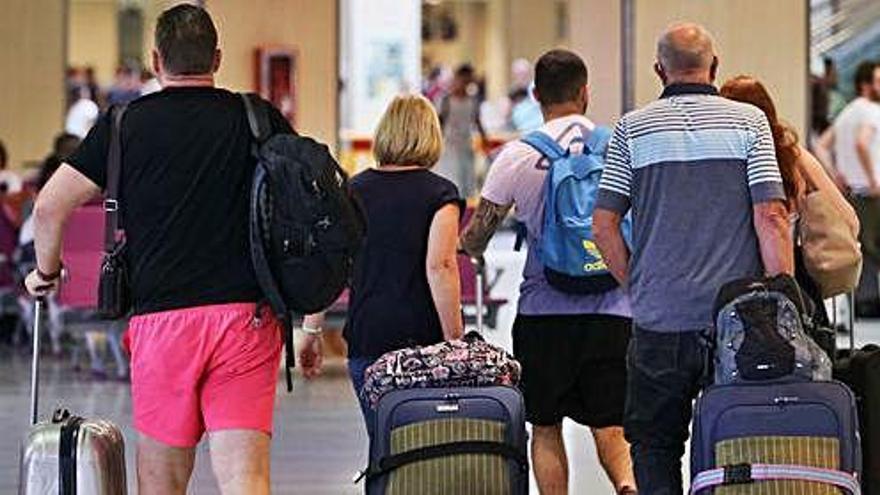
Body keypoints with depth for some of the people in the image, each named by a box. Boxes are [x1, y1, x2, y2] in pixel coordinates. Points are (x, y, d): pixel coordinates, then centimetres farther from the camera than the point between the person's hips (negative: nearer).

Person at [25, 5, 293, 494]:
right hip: (247, 316, 0)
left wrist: (46, 271, 21)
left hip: (161, 317, 0)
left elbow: (49, 206, 2)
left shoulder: (126, 123, 4)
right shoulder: (261, 120, 7)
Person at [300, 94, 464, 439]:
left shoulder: (353, 191, 9)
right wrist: (455, 342, -10)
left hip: (365, 337, 3)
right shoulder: (439, 194, -2)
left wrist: (312, 332, 12)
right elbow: (440, 267, -12)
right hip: (422, 339, -3)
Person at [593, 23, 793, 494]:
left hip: (659, 318, 0)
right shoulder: (749, 121, 0)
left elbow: (603, 226, 1)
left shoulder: (632, 128, 3)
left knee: (654, 443, 10)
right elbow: (771, 219, -7)